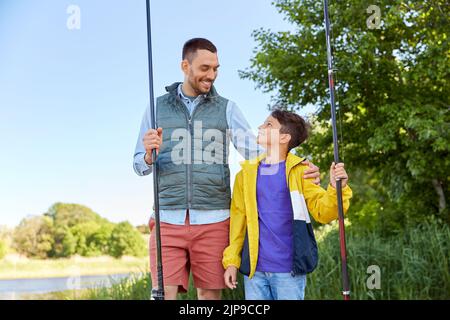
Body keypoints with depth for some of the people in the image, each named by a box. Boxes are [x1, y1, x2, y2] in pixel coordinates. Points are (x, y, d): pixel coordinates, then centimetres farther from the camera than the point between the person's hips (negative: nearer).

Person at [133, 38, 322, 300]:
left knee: (210, 293, 3)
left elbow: (254, 150, 0)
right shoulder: (157, 107, 10)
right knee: (165, 292, -5)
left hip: (213, 219, 0)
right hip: (168, 218, 0)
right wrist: (149, 154, -13)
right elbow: (141, 167, 12)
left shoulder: (226, 108, 10)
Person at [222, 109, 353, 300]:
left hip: (289, 270, -2)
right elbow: (238, 218, 8)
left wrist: (336, 189, -23)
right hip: (254, 269, 3)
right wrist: (231, 261, 5)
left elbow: (323, 213, -4)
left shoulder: (299, 171, -1)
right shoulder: (247, 173, 6)